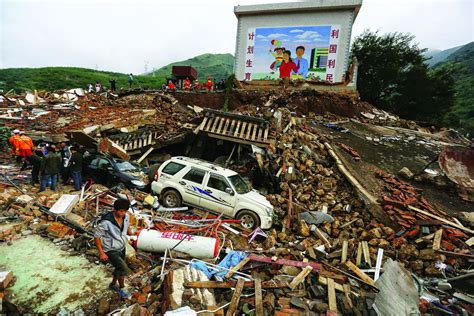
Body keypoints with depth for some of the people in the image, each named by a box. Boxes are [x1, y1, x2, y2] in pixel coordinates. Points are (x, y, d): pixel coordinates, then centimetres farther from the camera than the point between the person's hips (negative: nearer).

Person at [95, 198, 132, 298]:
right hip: (110, 251, -6)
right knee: (124, 269, -13)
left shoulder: (126, 217, -13)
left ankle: (113, 284, 52)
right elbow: (97, 236, -17)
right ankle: (122, 288, 15)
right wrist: (101, 253, -18)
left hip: (122, 248, 6)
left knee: (120, 268, 22)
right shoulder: (106, 222, -30)